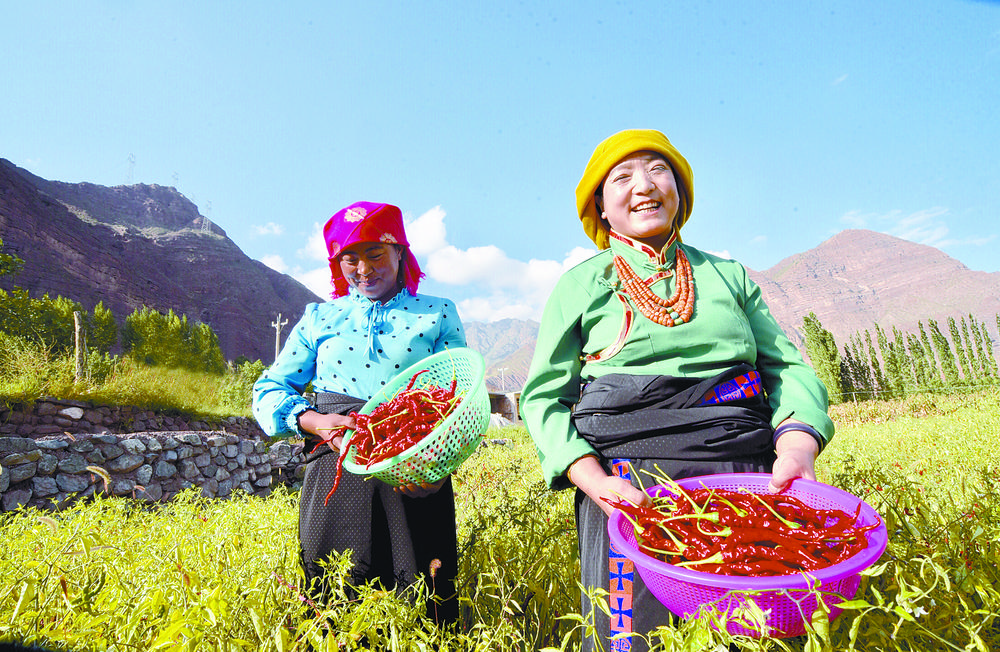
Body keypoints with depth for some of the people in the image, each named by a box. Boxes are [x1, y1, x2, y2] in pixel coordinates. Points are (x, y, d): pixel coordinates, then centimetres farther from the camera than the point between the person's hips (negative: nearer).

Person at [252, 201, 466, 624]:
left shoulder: (438, 314, 12)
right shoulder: (320, 318, 17)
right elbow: (269, 391, 14)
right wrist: (315, 421, -8)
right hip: (337, 472, 2)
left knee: (425, 612, 0)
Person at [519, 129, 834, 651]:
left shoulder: (729, 274, 17)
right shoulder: (581, 284, 8)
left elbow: (787, 367, 11)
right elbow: (543, 396, 3)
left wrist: (797, 447, -11)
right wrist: (593, 479, -14)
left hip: (747, 470, 3)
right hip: (628, 476, -2)